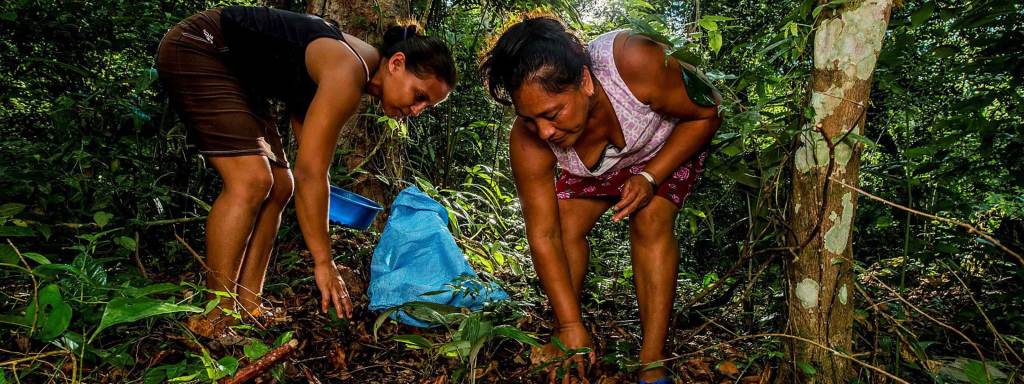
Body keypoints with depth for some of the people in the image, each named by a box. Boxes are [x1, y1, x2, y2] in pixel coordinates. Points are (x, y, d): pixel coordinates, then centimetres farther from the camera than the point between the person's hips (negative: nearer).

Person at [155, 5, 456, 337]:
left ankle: (247, 307, 7)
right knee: (251, 180, -21)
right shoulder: (349, 74, -28)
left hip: (235, 74, 10)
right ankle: (214, 321, -13)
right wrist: (323, 262, -22)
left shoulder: (357, 72, 2)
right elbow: (309, 172, -28)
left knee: (279, 187, 4)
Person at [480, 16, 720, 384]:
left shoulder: (636, 63, -43)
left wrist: (650, 178, -32)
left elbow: (706, 114, -24)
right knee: (566, 226, -12)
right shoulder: (527, 142, -34)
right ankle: (563, 340, 5)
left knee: (650, 222, -22)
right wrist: (571, 326, -28)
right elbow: (544, 236, -27)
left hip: (671, 144, -2)